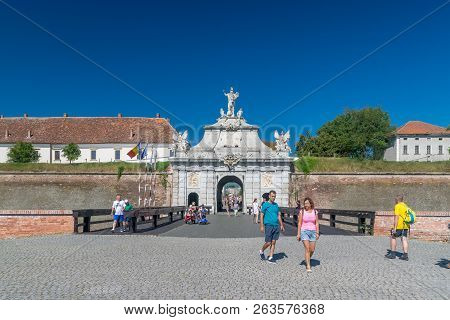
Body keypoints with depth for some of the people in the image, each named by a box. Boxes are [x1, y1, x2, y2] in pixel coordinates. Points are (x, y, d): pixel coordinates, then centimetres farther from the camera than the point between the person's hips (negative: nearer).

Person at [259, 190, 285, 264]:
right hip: (268, 226, -5)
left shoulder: (276, 205, 13)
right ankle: (261, 251, 24)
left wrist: (281, 225, 14)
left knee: (273, 242, 5)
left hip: (276, 226, 5)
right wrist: (261, 226, -9)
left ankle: (270, 258, 13)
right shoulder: (265, 204, -3)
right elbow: (262, 216, -3)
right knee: (268, 243, -4)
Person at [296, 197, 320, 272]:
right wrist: (298, 234, -5)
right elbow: (299, 223, -2)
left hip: (313, 232, 3)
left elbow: (317, 223, 5)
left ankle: (307, 260, 35)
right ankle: (308, 267, -7)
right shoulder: (302, 211, -4)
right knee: (307, 249, -12)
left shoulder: (315, 212, 2)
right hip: (304, 231, -3)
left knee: (312, 250, 6)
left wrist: (317, 233, -1)